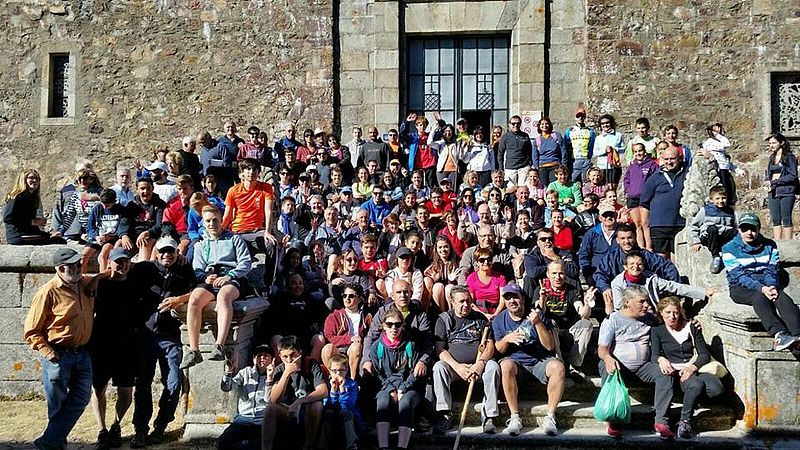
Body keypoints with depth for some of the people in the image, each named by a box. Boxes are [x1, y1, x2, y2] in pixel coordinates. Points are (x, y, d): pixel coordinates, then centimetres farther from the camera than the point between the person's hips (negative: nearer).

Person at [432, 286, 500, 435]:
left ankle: (488, 417, -26)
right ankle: (445, 416, -28)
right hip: (453, 364, 0)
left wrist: (480, 363, -17)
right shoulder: (444, 319, 6)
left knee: (493, 367, -29)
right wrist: (457, 367, -17)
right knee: (438, 367, -30)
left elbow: (490, 346, 3)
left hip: (477, 365, 1)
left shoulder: (480, 318, 10)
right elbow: (439, 349, -2)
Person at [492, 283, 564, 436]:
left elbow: (550, 346, -7)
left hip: (539, 360, 0)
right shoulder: (499, 320, 4)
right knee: (506, 365, -35)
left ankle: (550, 418, -23)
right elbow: (499, 350, 2)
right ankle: (515, 418, -28)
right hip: (514, 360, 0)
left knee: (558, 366, -30)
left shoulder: (537, 315, -1)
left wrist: (538, 324, -20)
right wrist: (506, 339, -19)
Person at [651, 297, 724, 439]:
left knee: (717, 389, -30)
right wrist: (661, 359, -29)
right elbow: (654, 355, -3)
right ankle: (684, 422, -21)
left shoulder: (692, 327, 15)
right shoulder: (657, 330, 11)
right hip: (675, 371, -2)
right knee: (696, 385, -36)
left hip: (696, 368, 3)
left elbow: (705, 354, 7)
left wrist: (692, 367, -15)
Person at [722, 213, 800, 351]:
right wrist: (761, 288, -26)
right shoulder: (730, 249, -2)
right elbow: (739, 276, -11)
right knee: (759, 297, -35)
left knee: (783, 298, -29)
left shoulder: (769, 245, 9)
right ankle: (780, 334, -51)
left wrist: (771, 287, -21)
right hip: (741, 288, -3)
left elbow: (772, 271, 2)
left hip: (766, 286, 3)